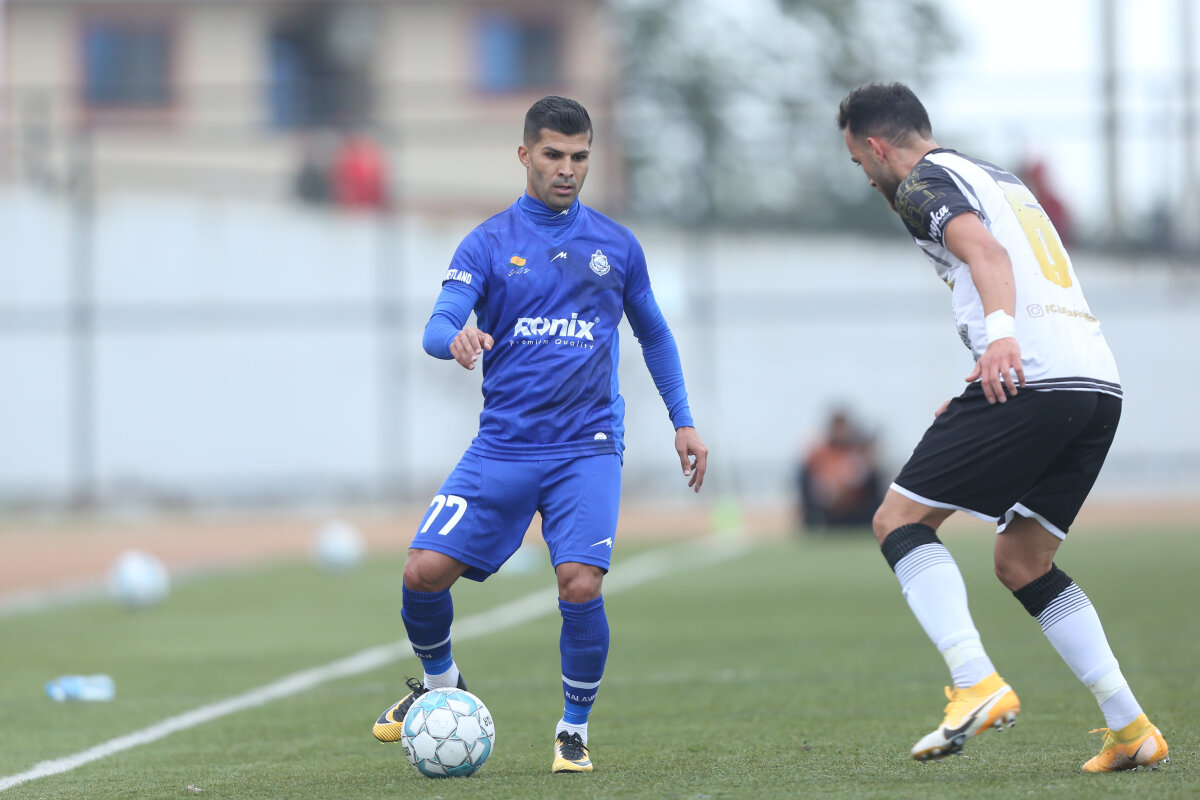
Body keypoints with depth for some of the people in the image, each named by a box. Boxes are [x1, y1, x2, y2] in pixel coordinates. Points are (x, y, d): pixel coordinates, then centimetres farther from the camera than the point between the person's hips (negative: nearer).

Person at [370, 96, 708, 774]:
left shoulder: (616, 246, 8)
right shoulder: (489, 244, 2)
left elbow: (655, 336, 21)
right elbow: (438, 326, -11)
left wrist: (684, 423, 15)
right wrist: (457, 338, -35)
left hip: (587, 445, 0)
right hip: (503, 445, 0)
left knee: (580, 583, -20)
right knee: (425, 571, -11)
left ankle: (575, 729, 3)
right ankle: (440, 682, 20)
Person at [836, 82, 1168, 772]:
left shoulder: (923, 183, 2)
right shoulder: (999, 179, 30)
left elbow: (985, 252, -18)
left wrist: (1000, 333, -35)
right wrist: (985, 398, 41)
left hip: (1030, 375, -9)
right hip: (1100, 382, 9)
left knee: (900, 520, -2)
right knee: (1022, 563, 17)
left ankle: (978, 684, -20)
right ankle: (1132, 729, 9)